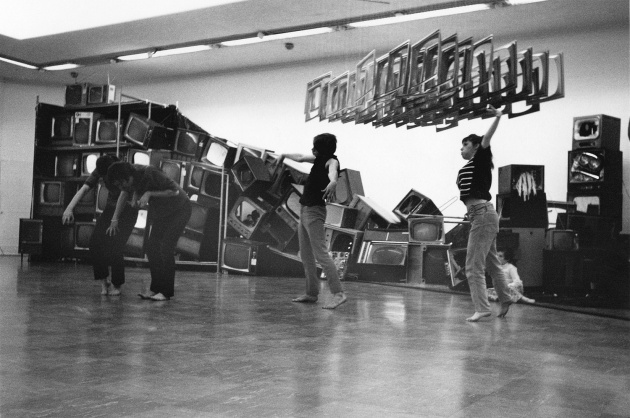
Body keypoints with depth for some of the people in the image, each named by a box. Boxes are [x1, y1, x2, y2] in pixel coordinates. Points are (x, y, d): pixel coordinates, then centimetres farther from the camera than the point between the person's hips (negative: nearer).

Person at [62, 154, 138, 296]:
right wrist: (70, 208, -35)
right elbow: (84, 189, -21)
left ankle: (116, 285, 5)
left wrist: (115, 220, -40)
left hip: (127, 210, -5)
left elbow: (124, 195, -35)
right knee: (95, 243, -12)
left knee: (114, 248, -15)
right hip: (110, 208, 5)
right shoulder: (99, 172, -12)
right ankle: (104, 279, 5)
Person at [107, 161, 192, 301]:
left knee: (166, 248, -14)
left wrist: (149, 194, -34)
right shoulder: (133, 180, -10)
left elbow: (175, 191, -29)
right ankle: (155, 288, 9)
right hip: (160, 211, 8)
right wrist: (135, 200, -11)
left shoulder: (150, 173, -31)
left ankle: (166, 291, -6)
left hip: (179, 208, -8)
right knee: (151, 247, 1)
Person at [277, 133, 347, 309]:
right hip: (304, 210, 9)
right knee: (306, 255, 12)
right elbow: (301, 157, 31)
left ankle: (338, 293, -15)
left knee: (321, 254, -15)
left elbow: (332, 171, -39)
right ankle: (312, 293, 19)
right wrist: (285, 155, 45)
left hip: (314, 211, -9)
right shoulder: (319, 159, 11)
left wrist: (332, 182, -61)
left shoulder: (331, 161, -14)